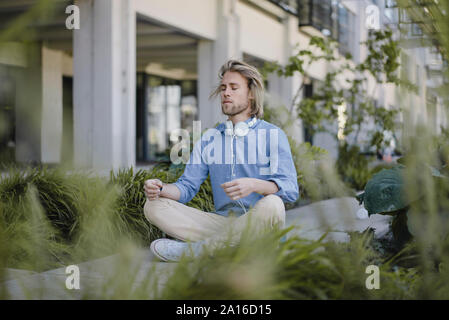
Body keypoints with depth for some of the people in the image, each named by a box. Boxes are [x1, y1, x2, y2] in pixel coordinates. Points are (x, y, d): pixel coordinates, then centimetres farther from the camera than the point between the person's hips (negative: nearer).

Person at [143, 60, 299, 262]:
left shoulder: (273, 135, 2)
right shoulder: (209, 139, 15)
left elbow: (290, 188, -11)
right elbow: (187, 186, 10)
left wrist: (254, 185, -32)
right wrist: (161, 189, -13)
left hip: (257, 224, -3)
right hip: (222, 221, 3)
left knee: (271, 205, -38)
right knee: (154, 205, -9)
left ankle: (189, 250, -24)